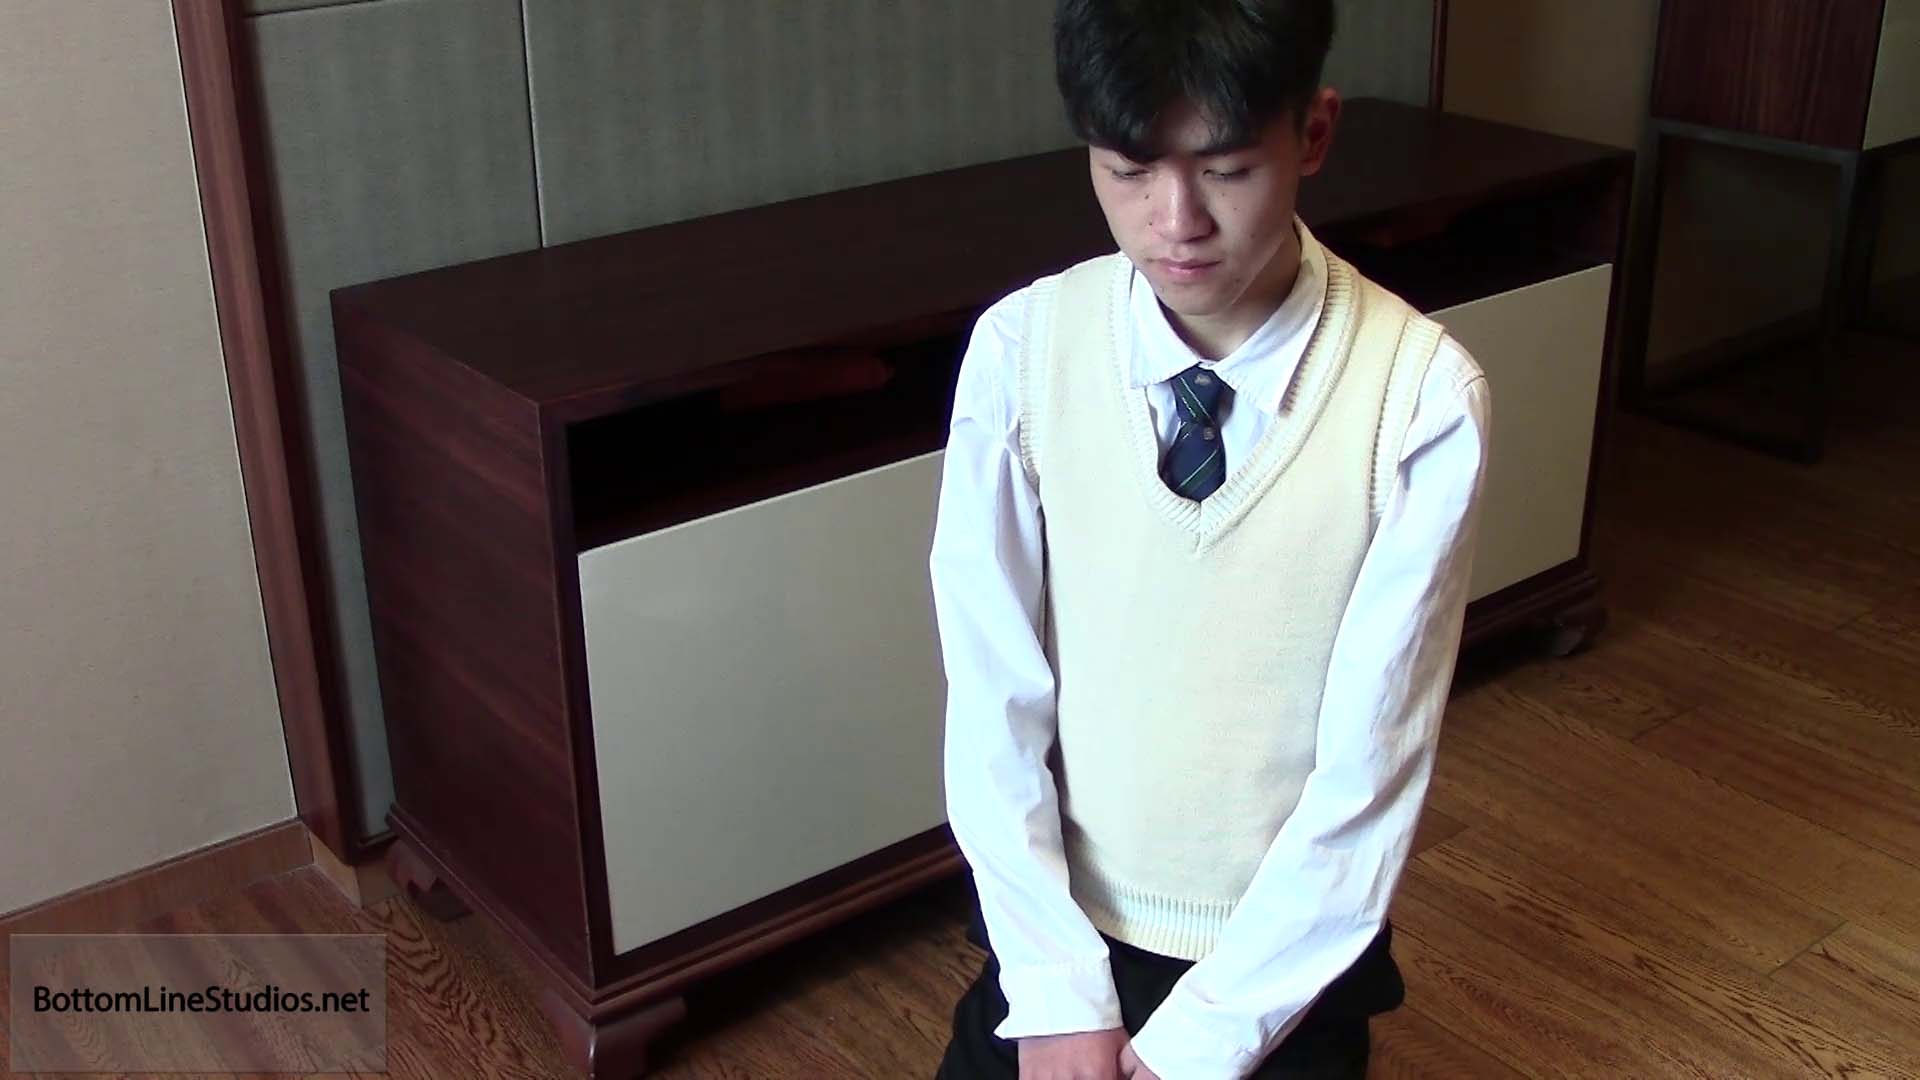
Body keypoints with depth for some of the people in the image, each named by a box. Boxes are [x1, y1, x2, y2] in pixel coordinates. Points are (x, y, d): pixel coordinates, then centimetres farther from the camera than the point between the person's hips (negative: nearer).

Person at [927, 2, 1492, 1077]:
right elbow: (990, 695, -12)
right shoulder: (1019, 349, -15)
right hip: (1056, 926, 2)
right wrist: (1059, 990, -14)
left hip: (1291, 953, -1)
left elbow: (1373, 759, -18)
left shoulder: (1423, 394, -20)